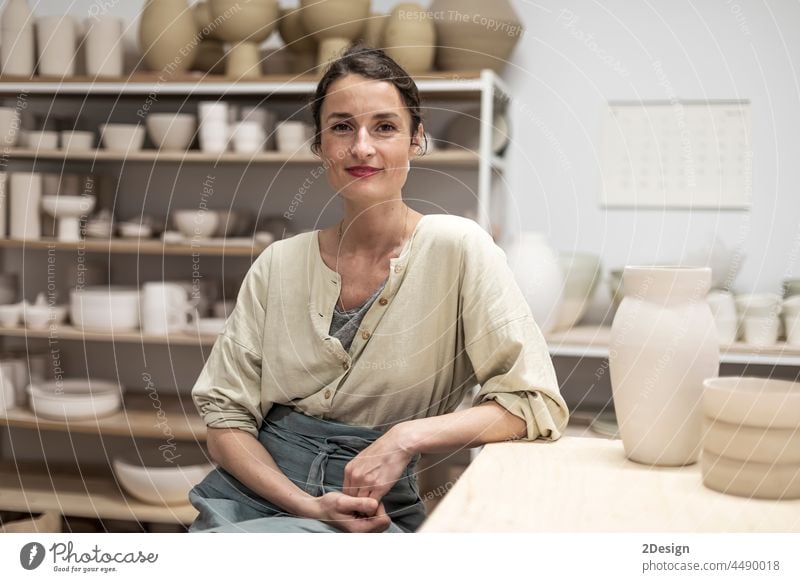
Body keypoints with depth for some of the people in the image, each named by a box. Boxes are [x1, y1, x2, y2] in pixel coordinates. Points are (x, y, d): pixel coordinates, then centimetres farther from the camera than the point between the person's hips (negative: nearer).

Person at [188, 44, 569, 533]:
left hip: (378, 506, -3)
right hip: (258, 488, 4)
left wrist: (408, 437, -20)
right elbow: (226, 417, 2)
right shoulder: (278, 265, 3)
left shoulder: (458, 247, -7)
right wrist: (310, 506, -13)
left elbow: (537, 404, -9)